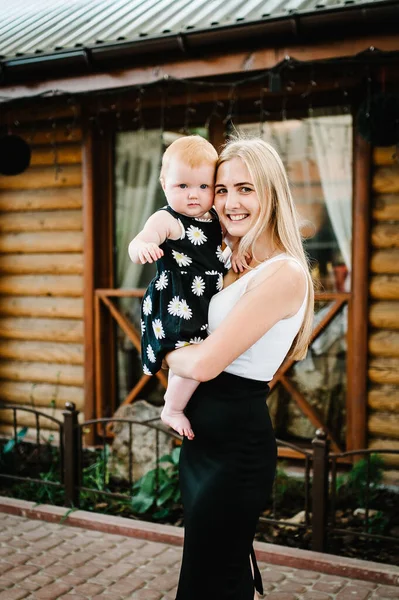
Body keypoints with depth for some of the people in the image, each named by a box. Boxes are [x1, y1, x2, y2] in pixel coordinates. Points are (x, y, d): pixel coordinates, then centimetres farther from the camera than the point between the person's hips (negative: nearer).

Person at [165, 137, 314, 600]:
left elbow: (204, 363, -25)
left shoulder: (285, 274, -19)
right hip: (206, 438, 9)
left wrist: (165, 353, -4)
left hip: (234, 446, -9)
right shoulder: (237, 269, 9)